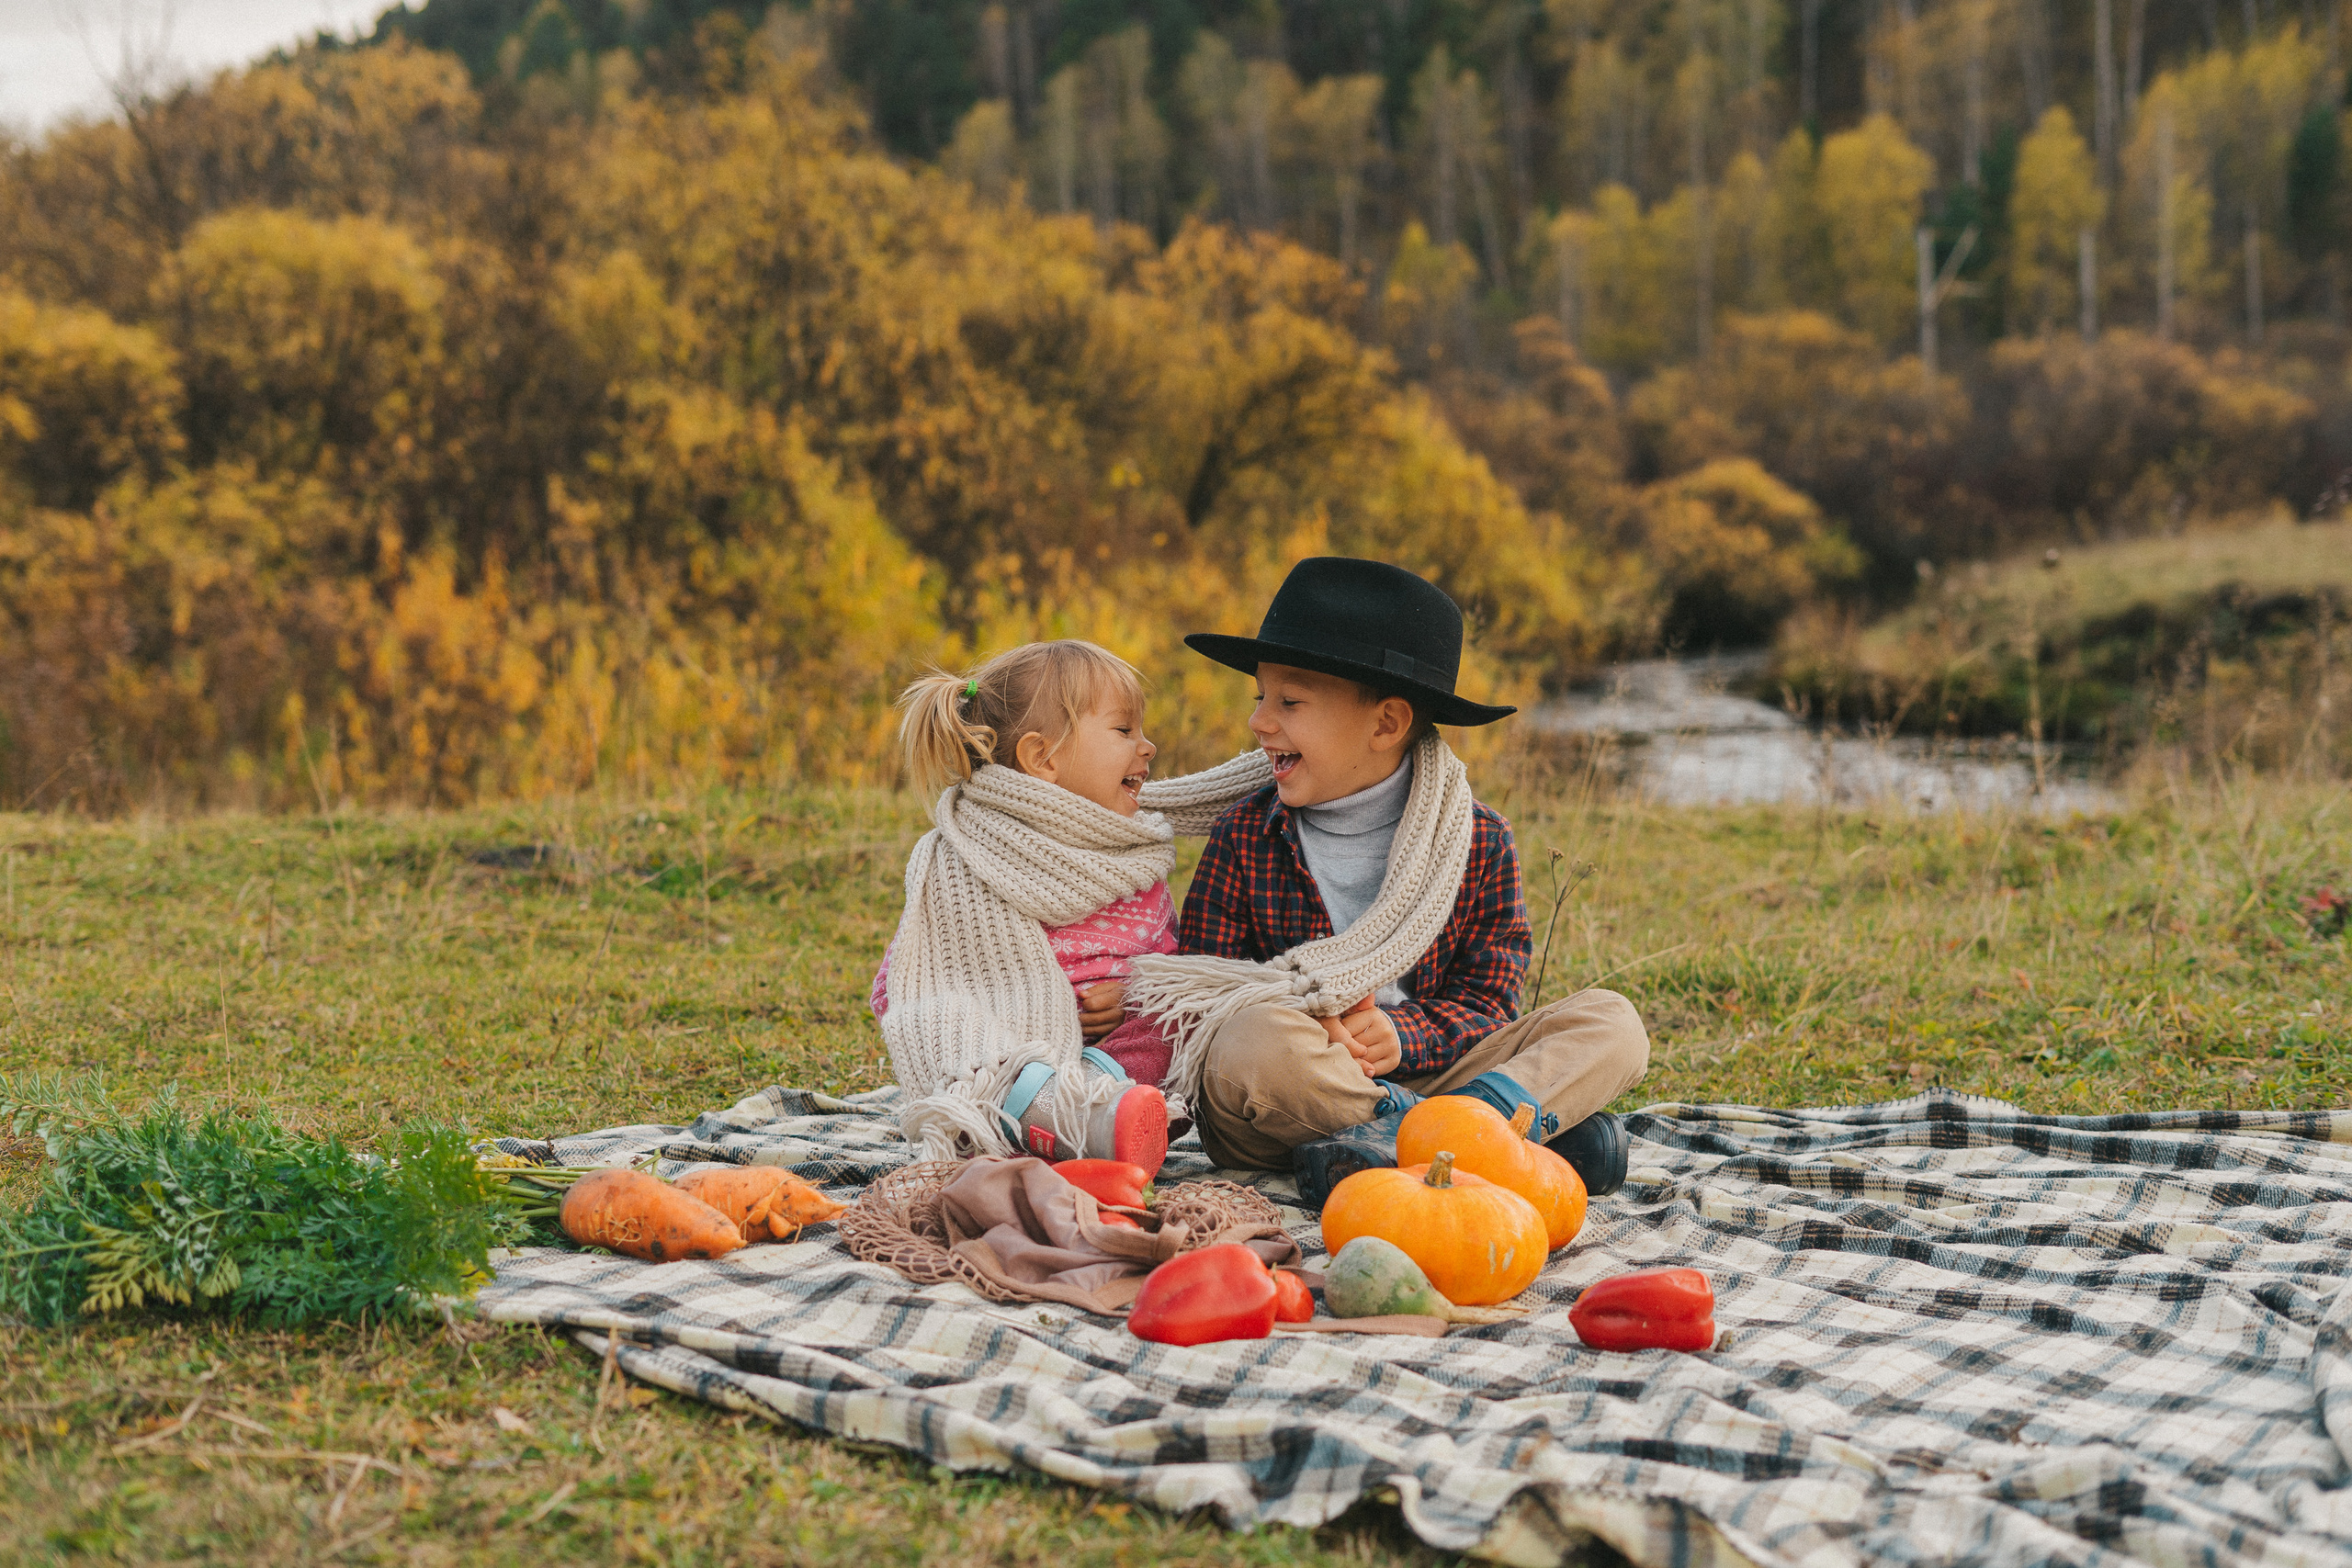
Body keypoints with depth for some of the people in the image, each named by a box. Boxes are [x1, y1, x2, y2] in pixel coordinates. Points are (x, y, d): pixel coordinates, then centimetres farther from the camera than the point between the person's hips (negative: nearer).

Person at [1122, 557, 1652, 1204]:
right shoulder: (1245, 836, 2)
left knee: (1610, 1020, -14)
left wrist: (1403, 1035, -21)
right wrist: (1313, 1030, -21)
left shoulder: (1479, 839, 2)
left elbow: (1487, 999, 1)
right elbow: (1197, 1001, -2)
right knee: (1256, 1039, -36)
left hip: (1416, 1070, 2)